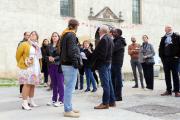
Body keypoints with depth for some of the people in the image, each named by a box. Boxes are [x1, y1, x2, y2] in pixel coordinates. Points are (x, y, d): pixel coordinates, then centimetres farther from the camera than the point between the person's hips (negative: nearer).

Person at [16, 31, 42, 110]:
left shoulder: (37, 46, 18)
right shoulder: (24, 44, -2)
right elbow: (18, 55, -1)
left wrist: (39, 68, 16)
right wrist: (22, 63, 2)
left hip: (36, 68, 7)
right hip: (27, 68, -7)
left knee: (33, 84, 8)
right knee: (27, 84, -13)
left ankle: (31, 101, 18)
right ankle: (24, 103, -11)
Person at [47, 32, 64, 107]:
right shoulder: (49, 46, 12)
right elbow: (46, 55, 15)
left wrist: (54, 58, -16)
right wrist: (49, 58, -6)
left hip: (59, 66, -5)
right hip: (51, 66, 5)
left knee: (60, 83, -2)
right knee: (54, 84, 12)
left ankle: (61, 100, 6)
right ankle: (54, 99, 22)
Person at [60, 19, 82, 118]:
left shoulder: (65, 35, 17)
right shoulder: (71, 35, -12)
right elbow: (72, 51, -20)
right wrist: (76, 62, -15)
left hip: (65, 64, 10)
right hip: (70, 65, -10)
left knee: (69, 87, 16)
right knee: (70, 87, -6)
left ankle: (68, 108, 24)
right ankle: (68, 110, -1)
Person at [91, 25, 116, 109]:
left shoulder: (104, 39, -15)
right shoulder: (110, 39, 15)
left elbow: (101, 53, -20)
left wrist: (93, 62, -12)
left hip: (103, 64, -10)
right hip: (108, 63, 10)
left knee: (105, 84, -6)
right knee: (109, 83, 13)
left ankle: (105, 103, 0)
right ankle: (112, 101, 20)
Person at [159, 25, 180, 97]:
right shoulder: (163, 38, 13)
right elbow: (161, 48, 12)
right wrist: (161, 57, 2)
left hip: (174, 59, -4)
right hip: (165, 59, 4)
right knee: (167, 75, 6)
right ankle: (168, 90, 13)